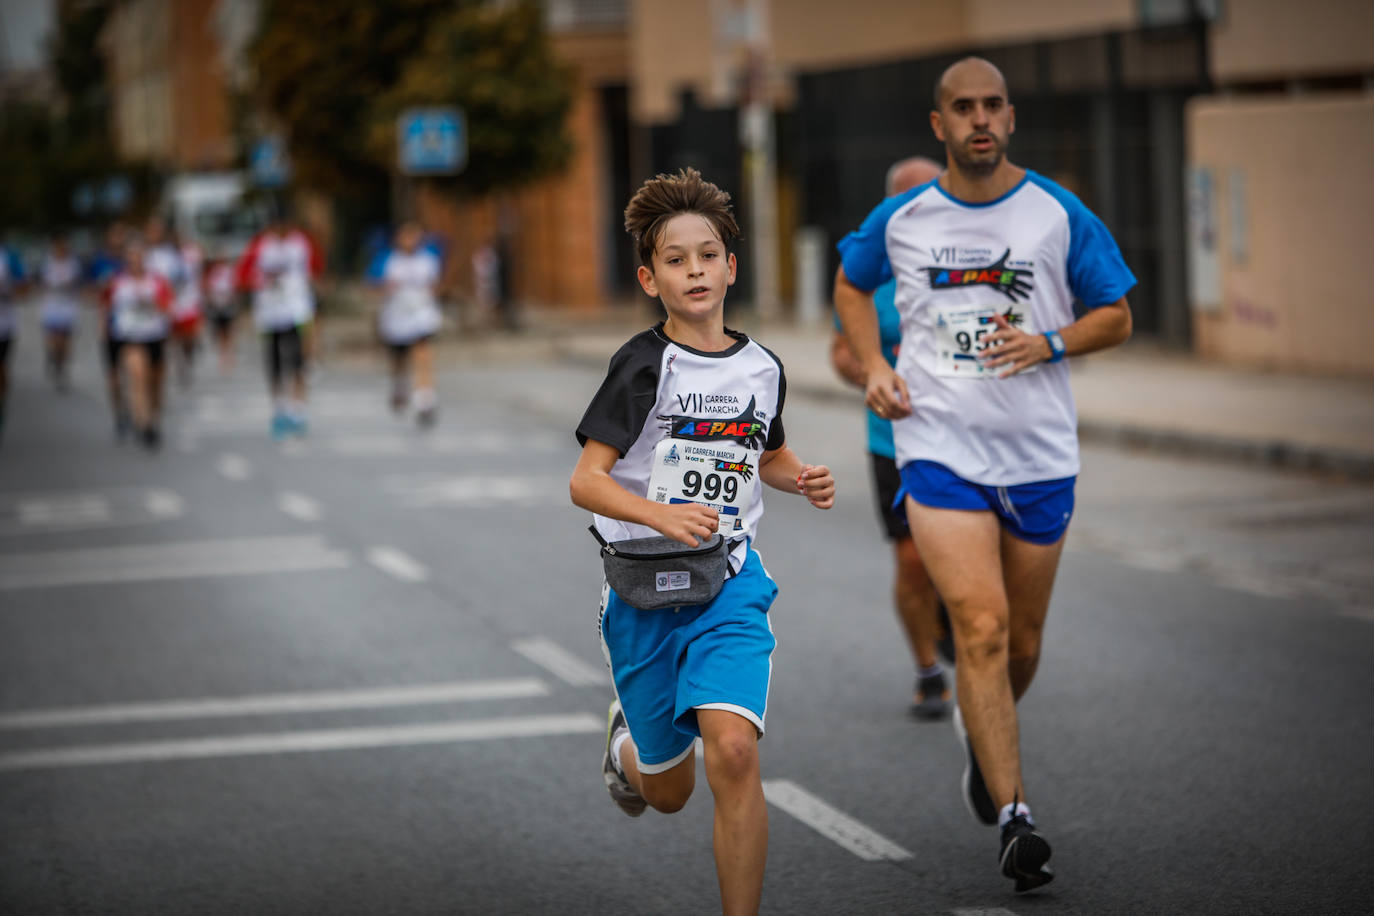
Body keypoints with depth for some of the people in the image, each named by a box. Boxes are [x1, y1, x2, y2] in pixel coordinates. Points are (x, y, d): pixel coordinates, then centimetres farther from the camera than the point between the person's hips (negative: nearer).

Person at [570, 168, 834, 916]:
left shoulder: (762, 369, 4)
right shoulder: (644, 364, -10)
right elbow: (586, 481, -15)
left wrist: (805, 479, 2)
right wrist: (665, 516, -31)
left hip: (730, 585, 2)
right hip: (646, 588, -2)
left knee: (733, 752, -22)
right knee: (670, 792, 13)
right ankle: (625, 743, 51)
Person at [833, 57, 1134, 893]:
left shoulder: (1059, 214, 0)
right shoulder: (901, 220, 2)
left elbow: (1117, 316, 6)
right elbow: (851, 285, 22)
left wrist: (1050, 343, -13)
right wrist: (873, 366, 6)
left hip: (1040, 454, 1)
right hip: (940, 449, -1)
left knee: (1021, 642, 11)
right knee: (981, 628, -15)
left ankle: (982, 734, 44)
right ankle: (1014, 816, -14)